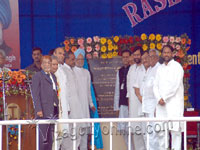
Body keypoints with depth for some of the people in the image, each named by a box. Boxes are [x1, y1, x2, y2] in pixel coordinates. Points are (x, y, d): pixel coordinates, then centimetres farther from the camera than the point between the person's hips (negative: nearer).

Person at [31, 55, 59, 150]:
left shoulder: (53, 76, 20)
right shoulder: (37, 76, 0)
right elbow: (35, 94, -7)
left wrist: (58, 108, 10)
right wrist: (38, 110, -16)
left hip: (54, 110, 6)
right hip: (43, 112, -6)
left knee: (51, 137, 5)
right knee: (43, 137, -8)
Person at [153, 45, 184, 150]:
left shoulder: (177, 66, 1)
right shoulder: (160, 68, 18)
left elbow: (175, 85, -8)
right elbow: (155, 85, 12)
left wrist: (164, 98, -8)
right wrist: (159, 99, -5)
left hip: (174, 103, -5)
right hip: (161, 104, 5)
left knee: (175, 130, -9)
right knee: (161, 131, 2)